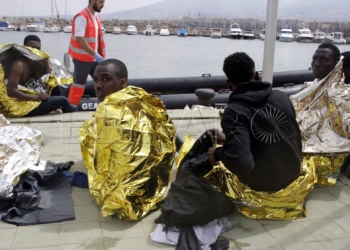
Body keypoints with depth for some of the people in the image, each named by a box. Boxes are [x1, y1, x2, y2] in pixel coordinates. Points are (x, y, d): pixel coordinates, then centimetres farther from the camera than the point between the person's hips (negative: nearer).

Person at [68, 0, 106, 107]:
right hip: (82, 58, -8)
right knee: (79, 83, -1)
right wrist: (95, 54, -24)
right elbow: (80, 39, -22)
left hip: (94, 58, 8)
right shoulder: (82, 17, -15)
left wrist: (101, 55, 12)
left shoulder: (96, 16, 11)